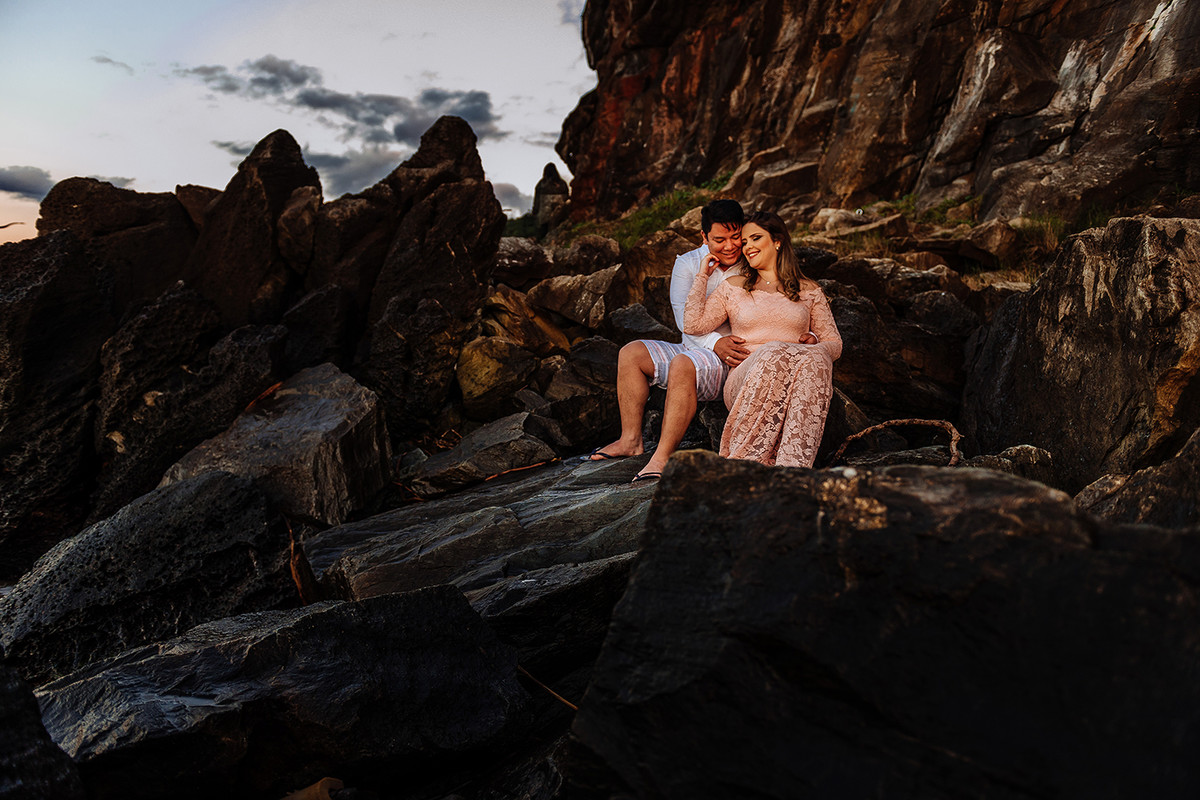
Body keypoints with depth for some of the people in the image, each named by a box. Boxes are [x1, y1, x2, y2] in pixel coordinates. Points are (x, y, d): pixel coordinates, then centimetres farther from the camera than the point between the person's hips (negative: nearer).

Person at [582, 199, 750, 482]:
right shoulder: (687, 264, 6)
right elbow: (686, 320, -6)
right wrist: (714, 342, -24)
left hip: (732, 363, -5)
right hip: (694, 349, 5)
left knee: (683, 364, -34)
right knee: (631, 353, -10)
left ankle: (663, 457, -38)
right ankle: (631, 440, -10)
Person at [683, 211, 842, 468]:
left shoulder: (809, 291, 21)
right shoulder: (733, 287, 20)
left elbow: (835, 343, 18)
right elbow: (693, 325, 6)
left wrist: (814, 342, -5)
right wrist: (702, 276, 13)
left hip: (799, 382, 1)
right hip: (744, 382, -1)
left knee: (815, 357, -35)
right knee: (775, 352, -36)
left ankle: (793, 466, -47)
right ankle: (746, 461, -38)